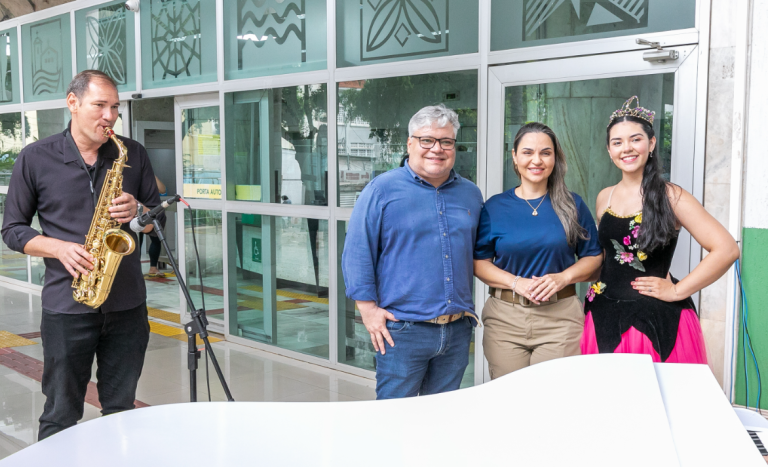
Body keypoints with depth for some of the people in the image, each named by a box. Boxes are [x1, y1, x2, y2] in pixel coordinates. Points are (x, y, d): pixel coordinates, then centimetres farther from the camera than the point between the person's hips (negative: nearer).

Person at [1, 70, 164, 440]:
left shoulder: (133, 154, 6)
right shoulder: (35, 159, 0)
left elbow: (158, 216, 12)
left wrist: (137, 212, -10)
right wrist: (59, 248, -14)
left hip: (127, 304, 2)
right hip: (66, 307, -2)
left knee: (121, 411, 13)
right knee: (61, 416, 7)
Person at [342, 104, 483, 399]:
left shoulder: (470, 194, 11)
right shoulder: (382, 189, -4)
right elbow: (357, 253, -6)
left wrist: (468, 308, 14)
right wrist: (368, 309, -11)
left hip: (458, 330, 5)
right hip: (402, 329, -5)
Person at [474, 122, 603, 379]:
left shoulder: (573, 205, 6)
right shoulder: (494, 207, 4)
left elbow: (594, 256, 9)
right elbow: (479, 262, 2)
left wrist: (563, 277, -10)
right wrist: (517, 283, -13)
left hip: (560, 318, 0)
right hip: (505, 318, 0)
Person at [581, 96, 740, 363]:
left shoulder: (670, 197, -7)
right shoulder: (604, 198, 8)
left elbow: (727, 250, -14)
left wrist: (677, 291, -12)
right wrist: (591, 299, 9)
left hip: (657, 322, -4)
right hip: (606, 319, 4)